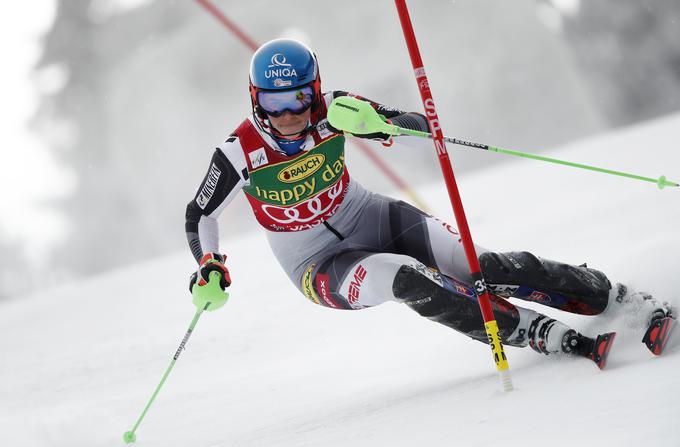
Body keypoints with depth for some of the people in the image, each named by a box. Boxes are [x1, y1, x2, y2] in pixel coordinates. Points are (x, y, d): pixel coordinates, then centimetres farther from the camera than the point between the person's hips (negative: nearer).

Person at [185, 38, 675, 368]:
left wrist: (381, 123, -31)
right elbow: (200, 214, -5)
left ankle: (616, 298, -11)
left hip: (376, 220, 3)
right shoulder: (240, 153, -18)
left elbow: (422, 125, -10)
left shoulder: (332, 110, -14)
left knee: (479, 267, -17)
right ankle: (552, 338, -36)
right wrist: (210, 267, -22)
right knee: (409, 280, -32)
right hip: (320, 266, -2)